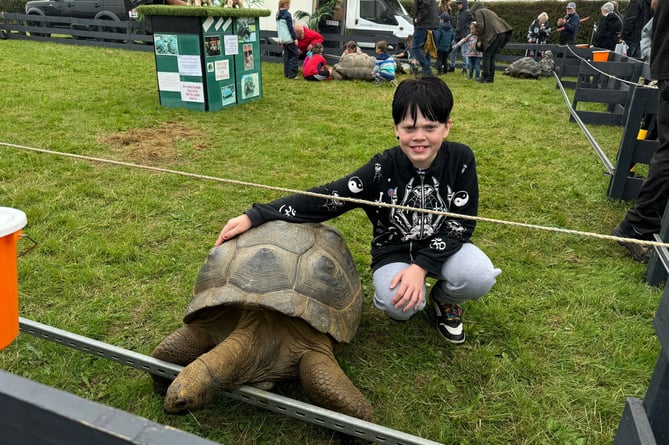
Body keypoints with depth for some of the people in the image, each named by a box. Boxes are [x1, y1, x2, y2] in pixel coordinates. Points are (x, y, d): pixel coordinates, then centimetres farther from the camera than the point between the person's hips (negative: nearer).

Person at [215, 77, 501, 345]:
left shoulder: (461, 160, -16)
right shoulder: (382, 169, -19)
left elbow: (462, 224, -15)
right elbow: (325, 198, -21)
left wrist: (421, 266, -29)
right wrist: (254, 217, -28)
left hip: (443, 246, 2)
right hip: (394, 250, -1)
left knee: (479, 277, -29)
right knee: (399, 305, -31)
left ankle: (445, 300, 8)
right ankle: (415, 301, 10)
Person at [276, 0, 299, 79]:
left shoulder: (278, 15, 13)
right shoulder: (287, 14, -12)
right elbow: (290, 27, -15)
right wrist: (295, 38, -11)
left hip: (283, 39, 8)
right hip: (289, 39, -8)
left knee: (286, 56, 13)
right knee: (293, 55, -3)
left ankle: (286, 74, 14)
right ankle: (292, 74, -7)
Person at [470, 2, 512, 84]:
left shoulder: (478, 12, 8)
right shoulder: (488, 11, 32)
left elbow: (480, 26, -8)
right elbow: (500, 20, 25)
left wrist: (479, 40, -3)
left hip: (494, 35, -8)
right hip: (502, 34, 8)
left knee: (486, 56, -1)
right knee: (492, 56, 13)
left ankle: (484, 77, -2)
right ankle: (490, 77, 13)